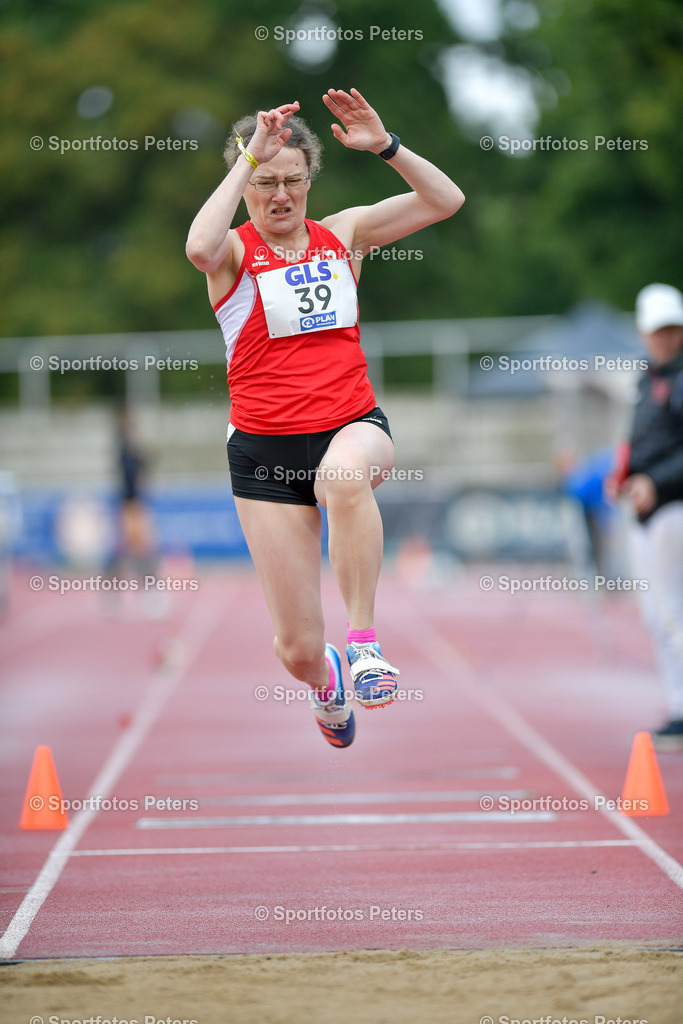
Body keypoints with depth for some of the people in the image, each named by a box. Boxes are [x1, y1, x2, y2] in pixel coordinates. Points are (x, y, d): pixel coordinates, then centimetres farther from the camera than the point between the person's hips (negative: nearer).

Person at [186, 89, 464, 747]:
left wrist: (384, 146, -13)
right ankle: (324, 681, 40)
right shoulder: (235, 252, -2)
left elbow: (445, 200, 0)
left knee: (346, 472, -42)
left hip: (353, 425, 1)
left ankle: (363, 639, -29)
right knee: (296, 648, 0)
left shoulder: (342, 234, 7)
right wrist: (252, 154, -24)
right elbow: (199, 248, -28)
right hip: (265, 447, -1)